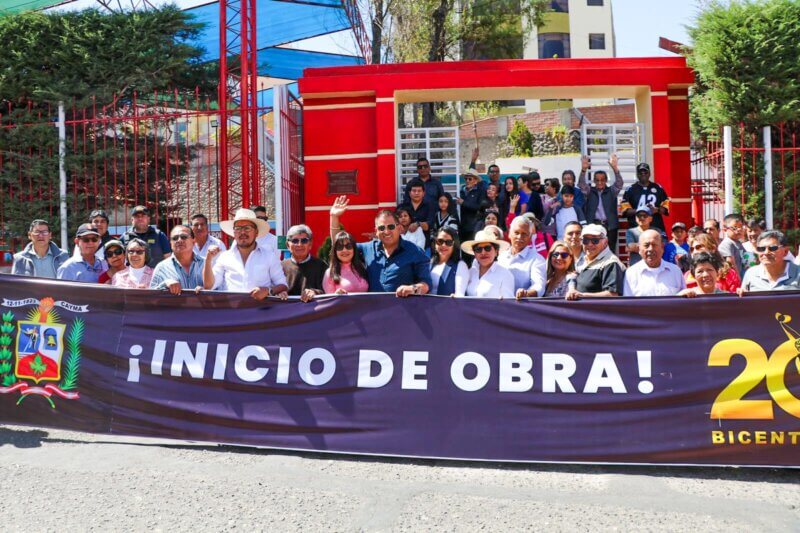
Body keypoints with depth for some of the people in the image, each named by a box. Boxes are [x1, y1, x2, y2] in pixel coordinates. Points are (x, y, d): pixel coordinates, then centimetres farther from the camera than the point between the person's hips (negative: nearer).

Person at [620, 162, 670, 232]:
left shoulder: (658, 188, 12)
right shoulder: (630, 190, 6)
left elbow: (666, 208, 12)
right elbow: (625, 210, 1)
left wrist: (656, 210, -10)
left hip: (656, 228, 2)